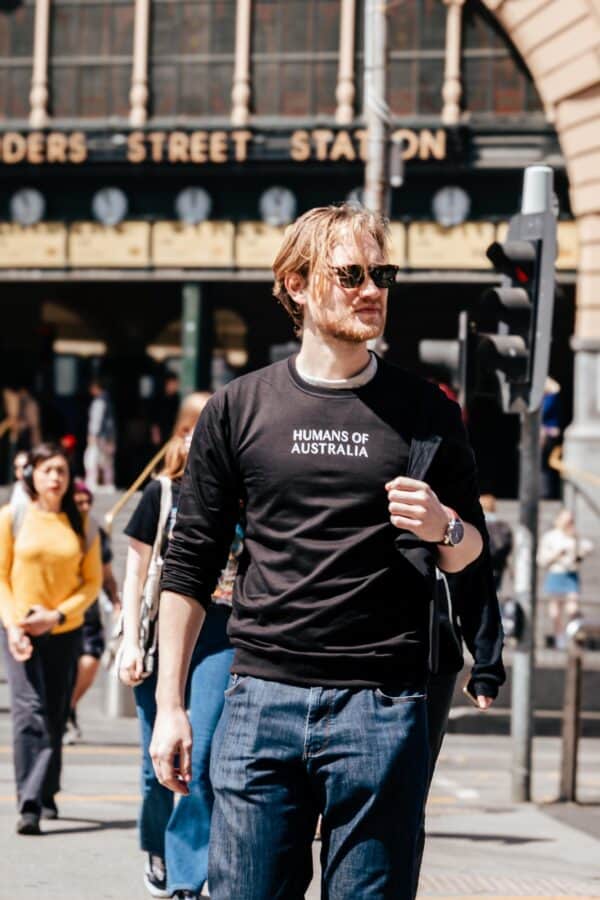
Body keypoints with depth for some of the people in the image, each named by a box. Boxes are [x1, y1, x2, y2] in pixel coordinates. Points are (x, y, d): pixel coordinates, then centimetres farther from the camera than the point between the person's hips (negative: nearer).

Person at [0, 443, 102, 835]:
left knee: (55, 717, 7)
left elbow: (92, 582, 4)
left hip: (65, 633, 3)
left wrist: (57, 615, -9)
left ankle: (46, 796, 21)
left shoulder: (82, 526, 4)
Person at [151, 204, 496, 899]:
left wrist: (443, 528, -8)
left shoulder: (426, 413, 8)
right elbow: (189, 564, 11)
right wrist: (169, 705, 6)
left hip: (382, 709, 0)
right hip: (262, 701, 0)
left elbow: (469, 552, 16)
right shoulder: (237, 409, 7)